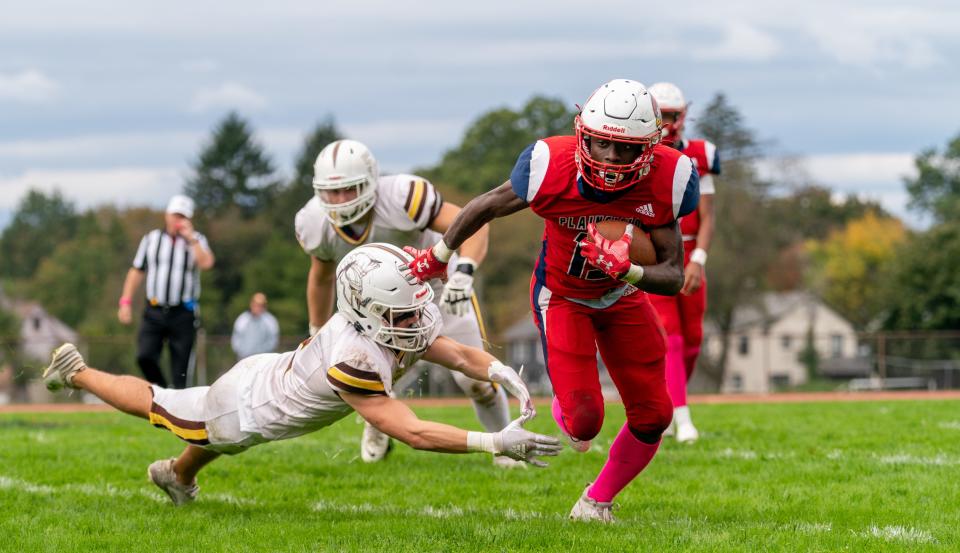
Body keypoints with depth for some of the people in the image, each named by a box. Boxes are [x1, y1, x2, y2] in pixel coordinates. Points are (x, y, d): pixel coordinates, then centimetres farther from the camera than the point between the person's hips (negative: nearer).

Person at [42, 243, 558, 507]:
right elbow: (412, 433, -48)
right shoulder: (354, 360, -46)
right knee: (159, 406, 20)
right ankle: (76, 371, 44)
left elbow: (462, 355, -15)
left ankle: (176, 474, 67)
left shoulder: (399, 327, -22)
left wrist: (503, 373, -36)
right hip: (244, 410, -7)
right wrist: (496, 443, -52)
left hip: (268, 374, 7)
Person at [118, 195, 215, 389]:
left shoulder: (196, 240, 6)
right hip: (154, 312, 1)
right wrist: (126, 302, 4)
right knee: (145, 356, -16)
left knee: (180, 372, -3)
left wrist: (189, 238, -12)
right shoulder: (151, 239, 11)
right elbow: (137, 271, 13)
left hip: (183, 314, -1)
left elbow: (206, 263, -14)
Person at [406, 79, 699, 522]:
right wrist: (438, 257, 4)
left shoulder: (666, 180, -27)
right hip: (561, 297, -3)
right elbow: (487, 206, -11)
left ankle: (599, 499, 27)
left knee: (653, 416, 2)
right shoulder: (552, 166, -32)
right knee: (584, 419, -13)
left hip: (622, 296, 3)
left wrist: (628, 272, -41)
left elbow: (673, 278, -19)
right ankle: (567, 412, 27)